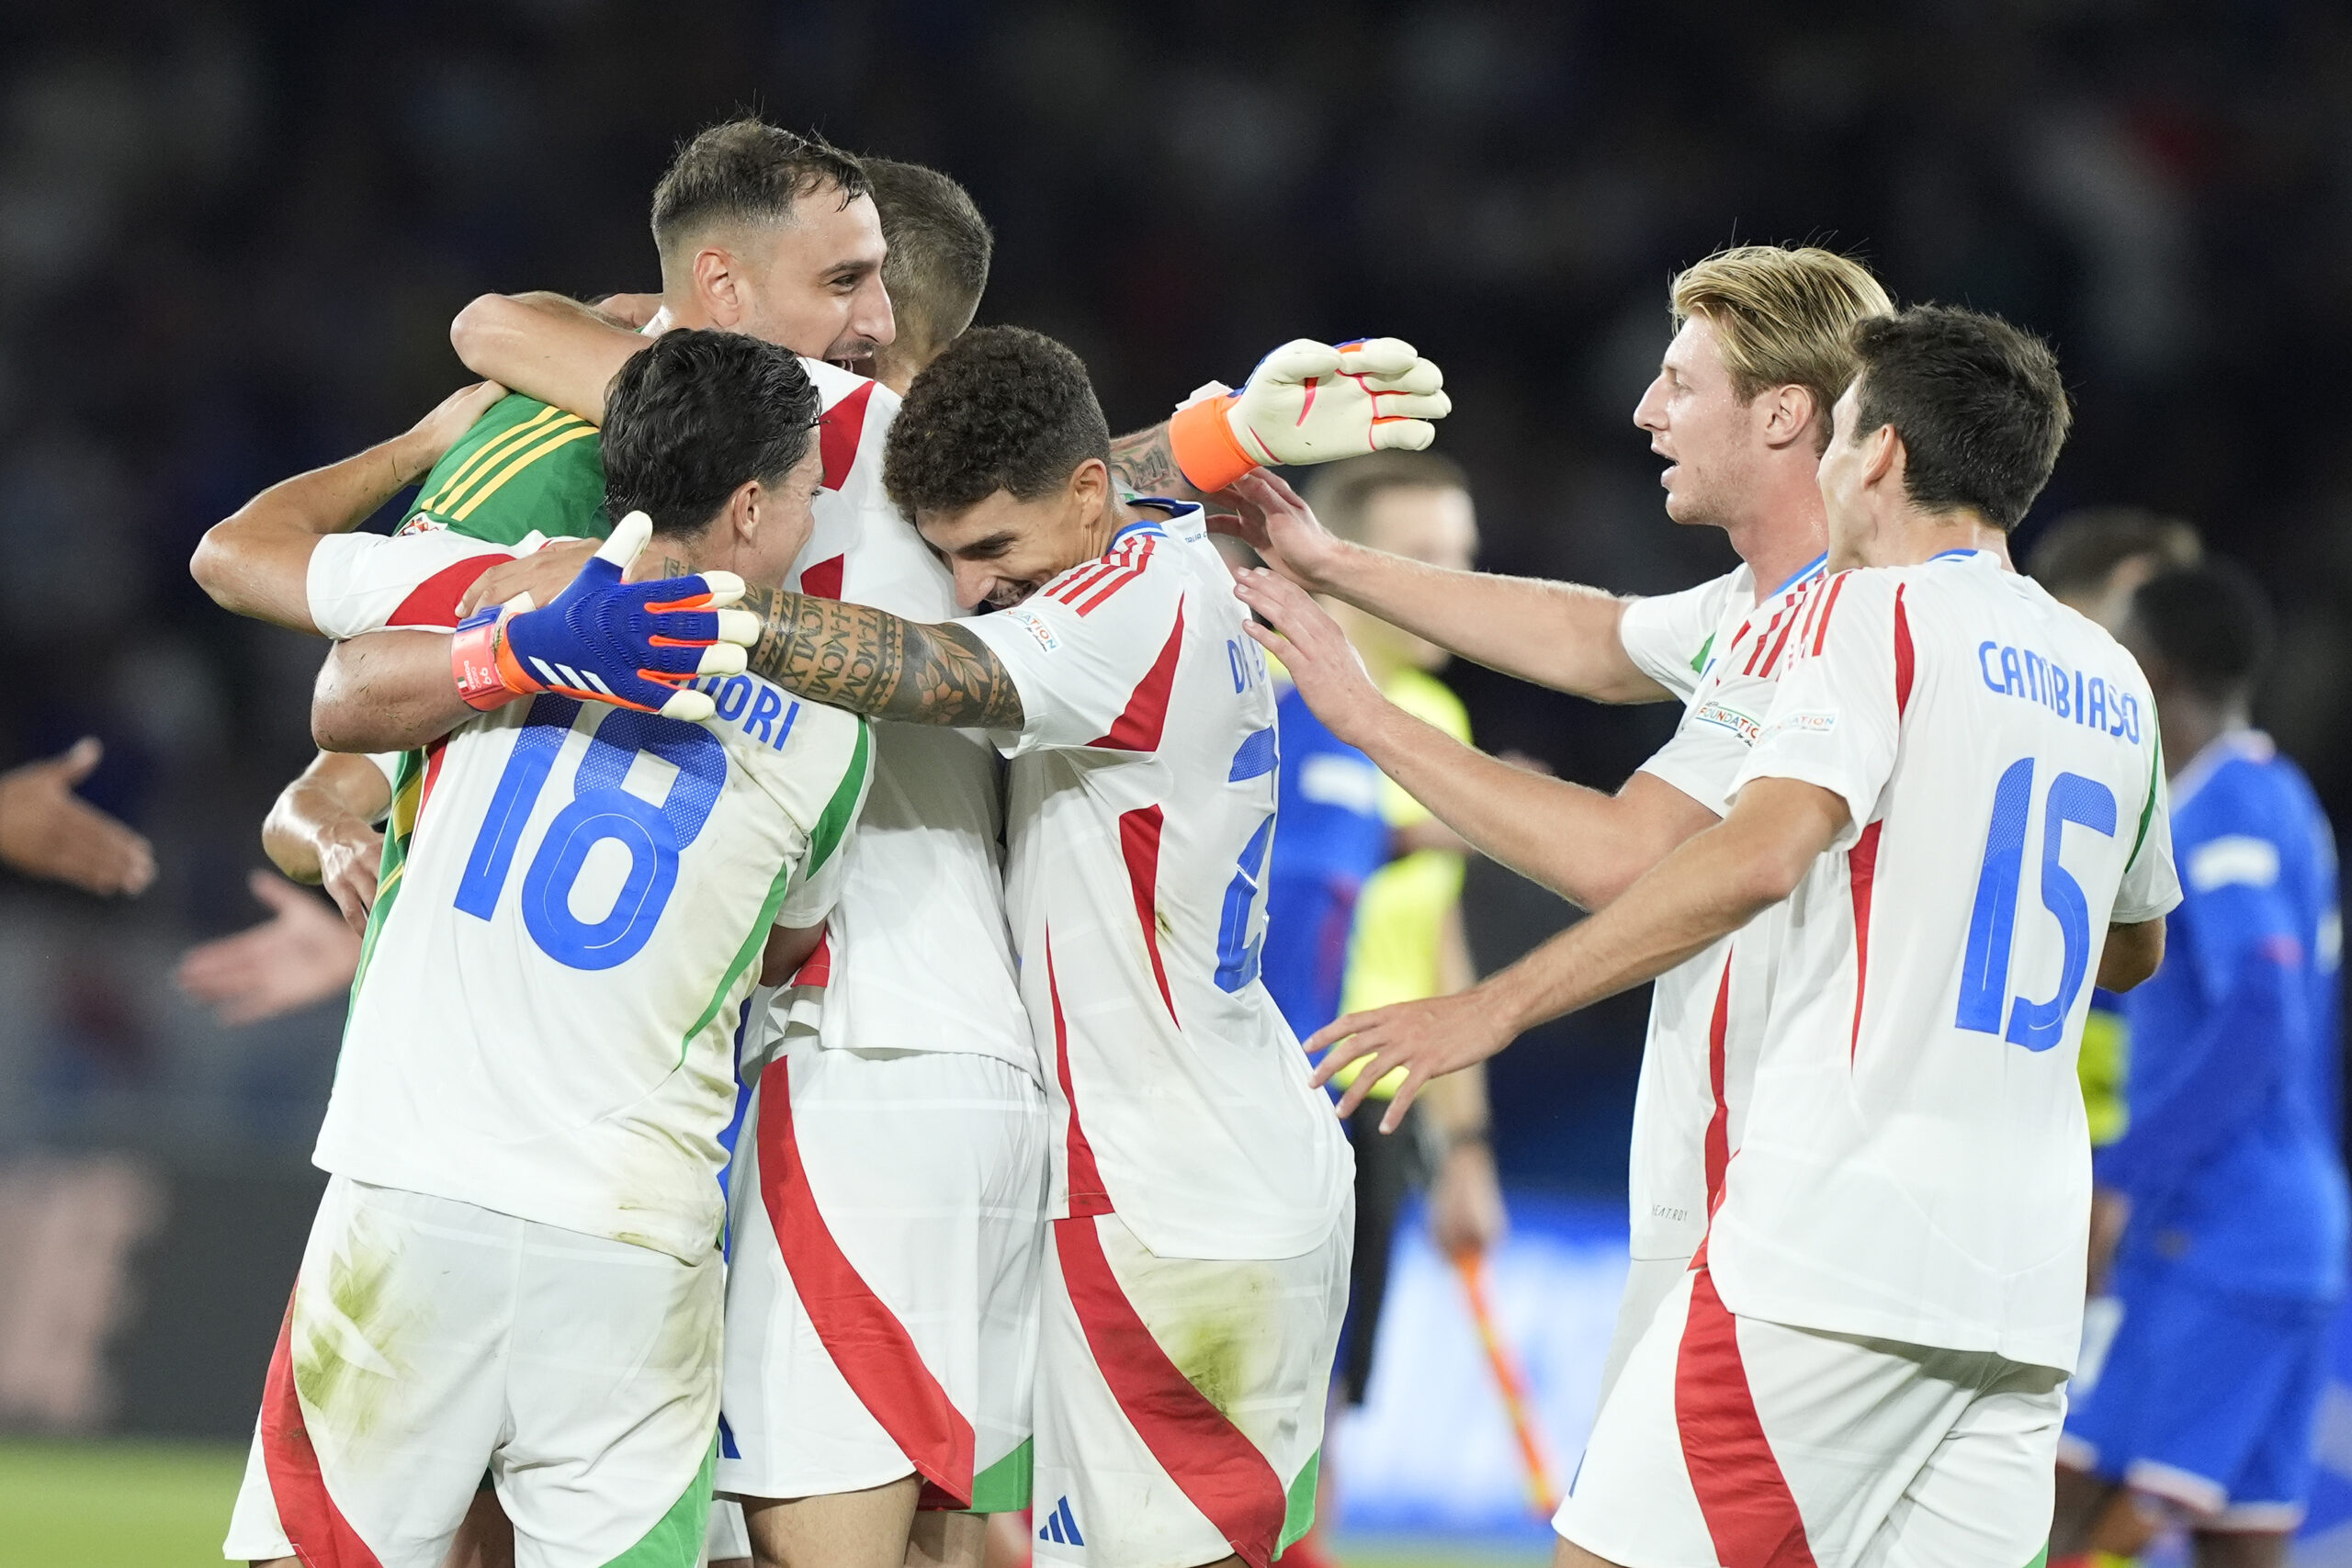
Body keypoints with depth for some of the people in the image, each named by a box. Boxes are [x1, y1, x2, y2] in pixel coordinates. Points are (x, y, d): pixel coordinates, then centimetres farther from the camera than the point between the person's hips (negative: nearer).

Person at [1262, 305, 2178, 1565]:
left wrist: (1493, 1007, -17)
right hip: (2028, 1288, 7)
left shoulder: (1879, 612, -2)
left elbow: (1761, 854, -19)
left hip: (1841, 1247, -7)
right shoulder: (2111, 684, 19)